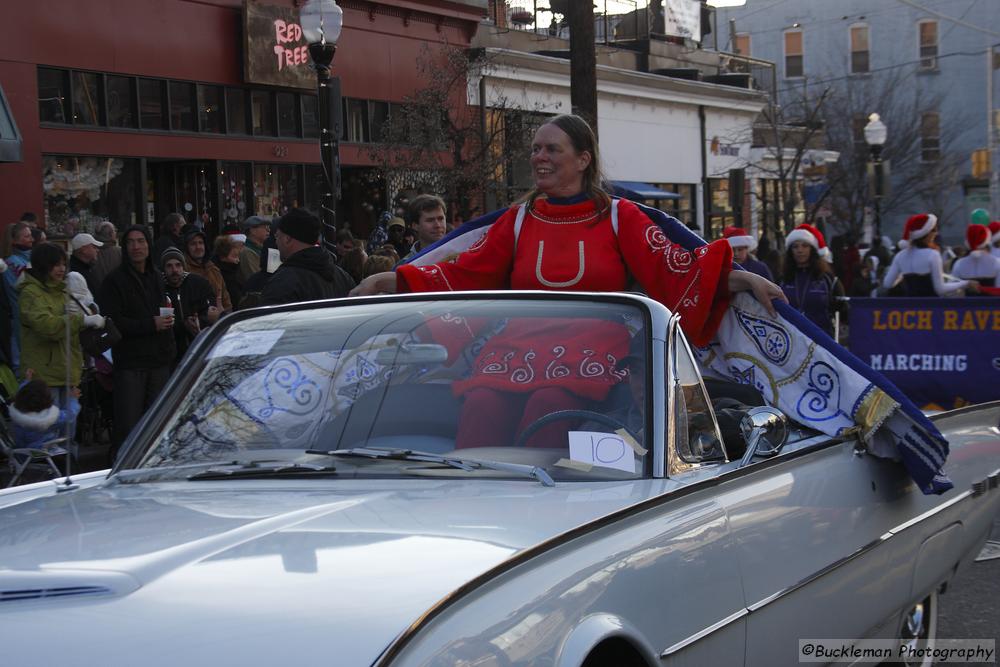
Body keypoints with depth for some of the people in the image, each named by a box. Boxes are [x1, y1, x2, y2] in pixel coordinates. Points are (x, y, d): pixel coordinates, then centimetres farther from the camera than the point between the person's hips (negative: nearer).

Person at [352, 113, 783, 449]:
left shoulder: (618, 217, 13)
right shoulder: (518, 221, 21)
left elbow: (673, 270, 3)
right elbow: (462, 276, 16)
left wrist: (739, 278, -11)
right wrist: (392, 280, 6)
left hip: (590, 354, -2)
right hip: (518, 348, 2)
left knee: (549, 403, -37)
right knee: (482, 403, -32)